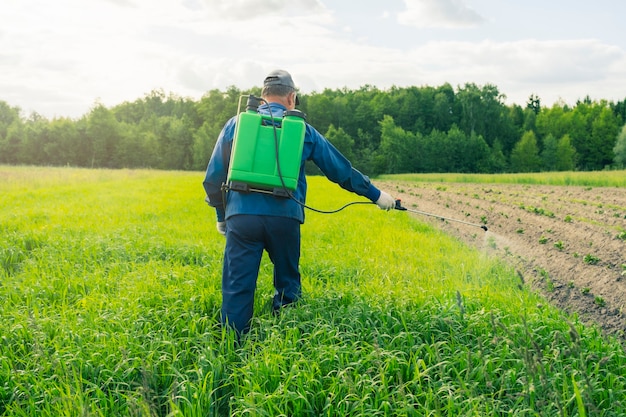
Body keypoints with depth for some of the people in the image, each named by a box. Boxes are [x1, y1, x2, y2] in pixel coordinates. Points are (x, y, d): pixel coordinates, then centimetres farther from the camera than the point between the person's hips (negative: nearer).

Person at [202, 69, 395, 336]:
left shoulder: (236, 124, 15)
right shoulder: (302, 130, 14)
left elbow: (213, 177, 14)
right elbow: (341, 169, 20)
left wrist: (221, 215, 27)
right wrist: (375, 195, 30)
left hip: (241, 216, 0)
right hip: (284, 217, 0)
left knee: (237, 288, 2)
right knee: (287, 288, 17)